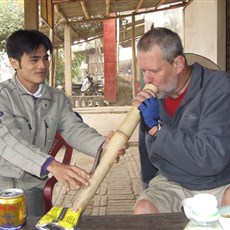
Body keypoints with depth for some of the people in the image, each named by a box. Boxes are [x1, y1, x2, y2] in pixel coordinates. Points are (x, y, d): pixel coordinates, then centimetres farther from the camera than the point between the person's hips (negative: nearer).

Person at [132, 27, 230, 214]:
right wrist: (149, 192, 21)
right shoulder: (151, 97, 0)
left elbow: (211, 158, -27)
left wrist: (155, 126, -23)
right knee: (143, 209, -25)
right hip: (170, 184, 3)